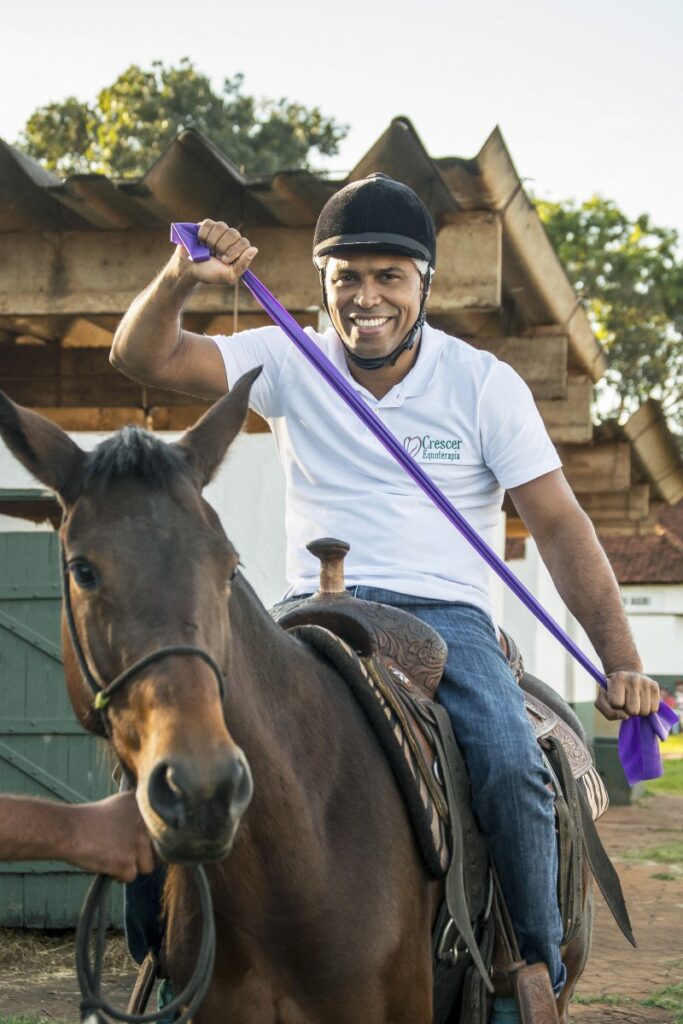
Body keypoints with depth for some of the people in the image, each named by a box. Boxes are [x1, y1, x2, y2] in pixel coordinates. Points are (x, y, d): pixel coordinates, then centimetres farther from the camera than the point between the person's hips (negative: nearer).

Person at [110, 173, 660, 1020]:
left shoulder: (485, 385, 2)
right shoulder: (289, 365, 7)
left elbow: (559, 526, 0)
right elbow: (144, 358, -3)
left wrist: (621, 662, -11)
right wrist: (182, 279, -25)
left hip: (446, 612, -1)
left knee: (512, 768, -29)